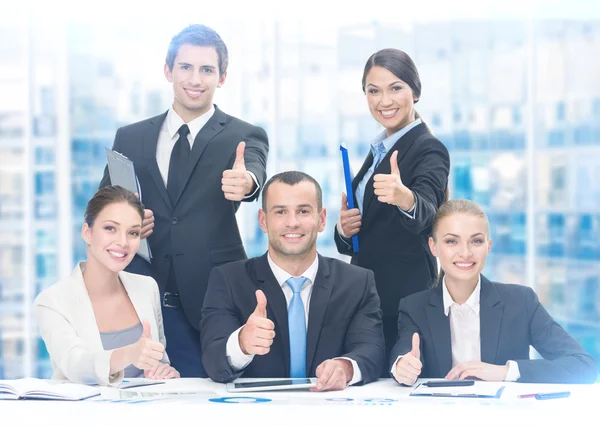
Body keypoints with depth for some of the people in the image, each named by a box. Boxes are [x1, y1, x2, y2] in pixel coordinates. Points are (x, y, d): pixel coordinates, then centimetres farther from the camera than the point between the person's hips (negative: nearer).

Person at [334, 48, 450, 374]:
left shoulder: (429, 149, -10)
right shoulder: (379, 151, 13)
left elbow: (425, 212, -30)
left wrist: (404, 198, -53)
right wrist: (344, 230, -2)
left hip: (405, 298, -8)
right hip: (369, 296, 8)